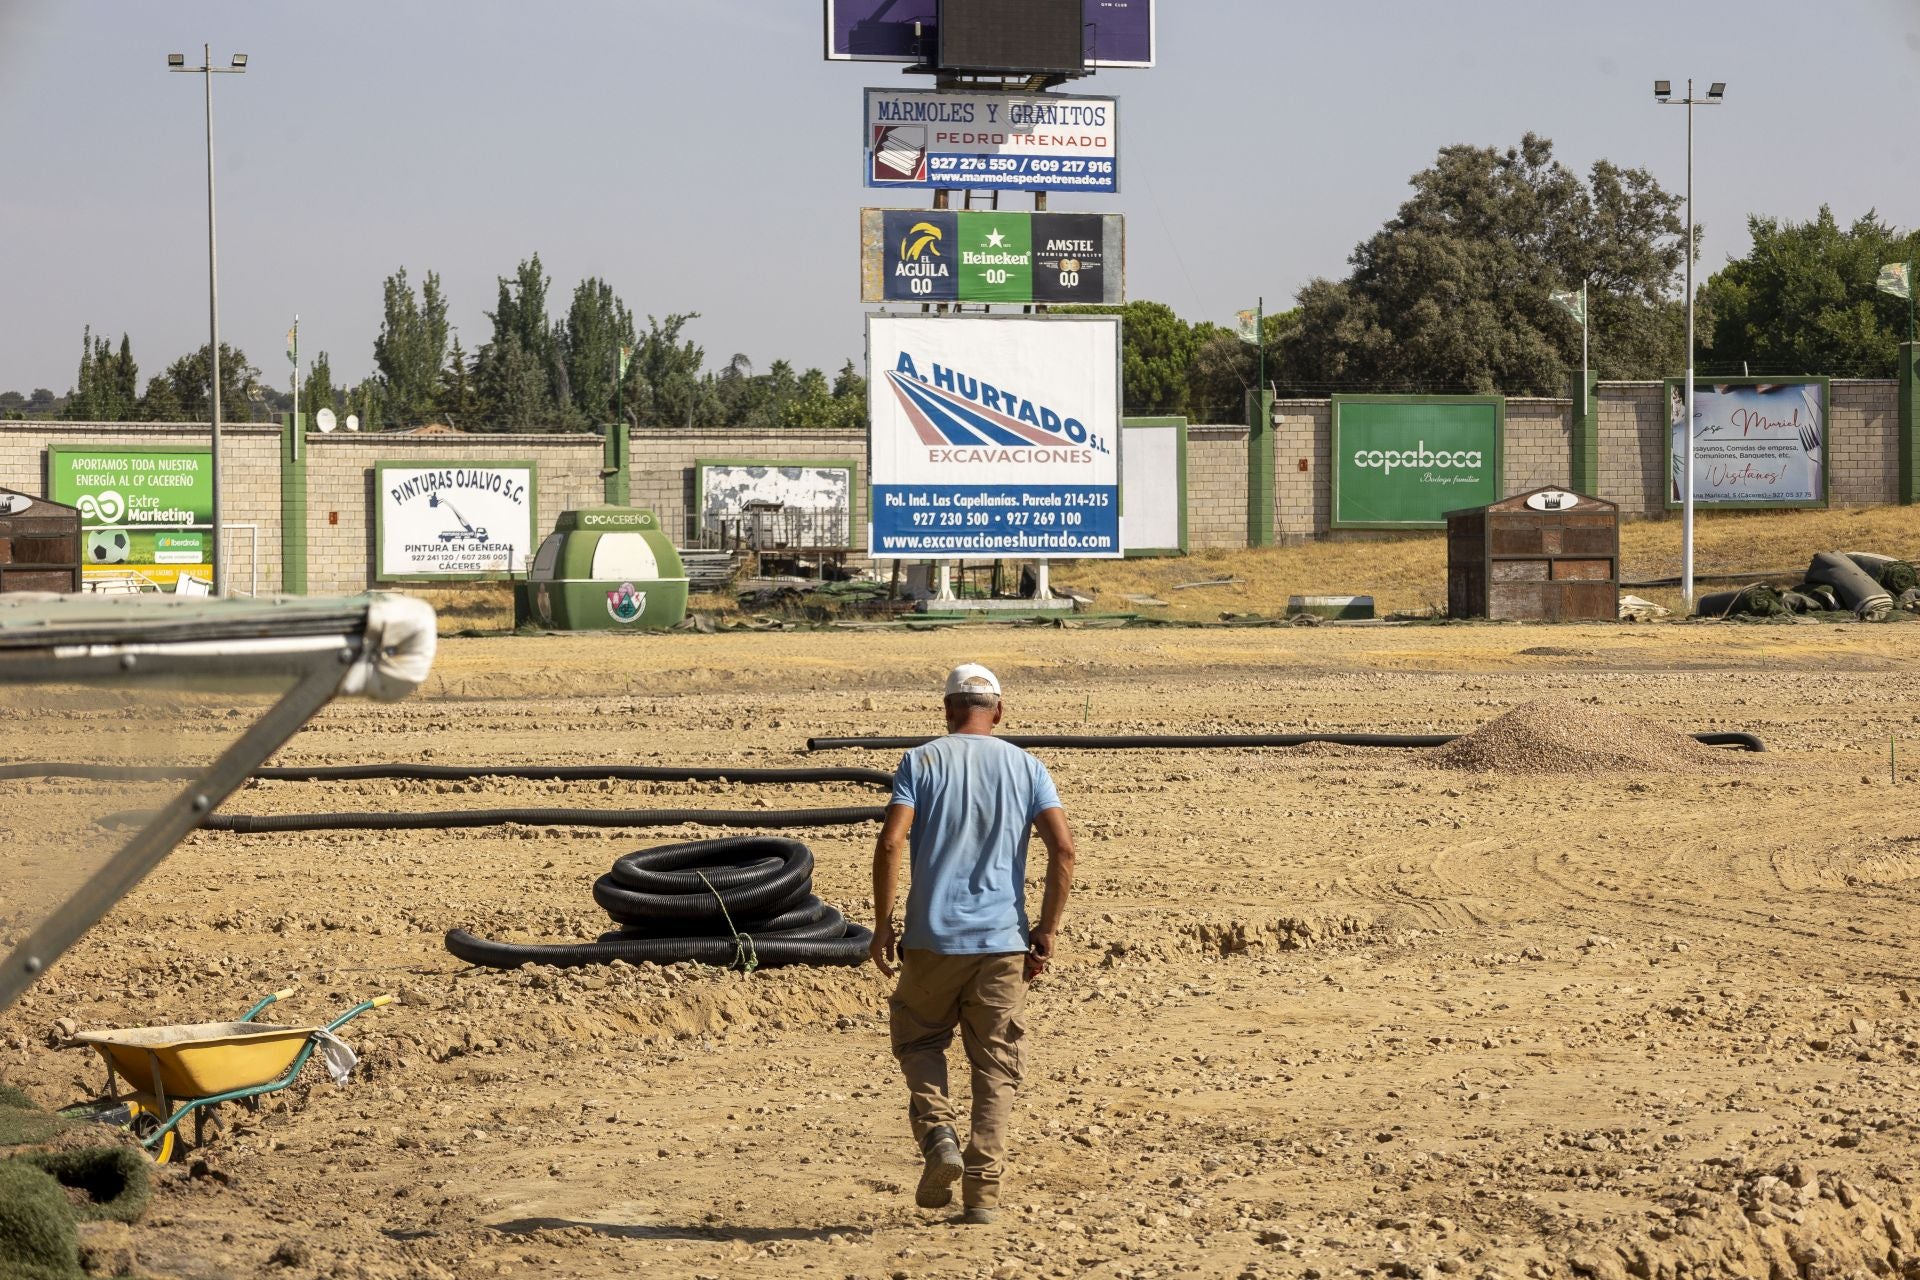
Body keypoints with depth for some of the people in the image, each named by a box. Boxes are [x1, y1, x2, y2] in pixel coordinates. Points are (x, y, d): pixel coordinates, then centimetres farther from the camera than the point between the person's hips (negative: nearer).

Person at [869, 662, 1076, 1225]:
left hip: (933, 939, -1)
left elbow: (890, 844, -10)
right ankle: (983, 1192, 1)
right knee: (995, 1066, 8)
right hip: (1004, 941, 1)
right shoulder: (1027, 767, 6)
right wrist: (1048, 930, 2)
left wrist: (882, 925, -3)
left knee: (918, 1039, 20)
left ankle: (938, 1135, -3)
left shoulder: (921, 761, 1)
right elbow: (1063, 848, -4)